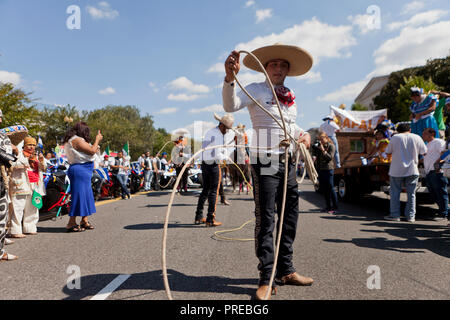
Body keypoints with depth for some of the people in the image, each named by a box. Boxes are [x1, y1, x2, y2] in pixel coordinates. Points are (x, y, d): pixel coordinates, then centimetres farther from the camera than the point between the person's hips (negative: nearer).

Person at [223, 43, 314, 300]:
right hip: (265, 162, -7)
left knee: (289, 219, 11)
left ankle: (286, 271, 26)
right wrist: (230, 78, -37)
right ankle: (266, 278, 6)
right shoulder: (256, 90, -2)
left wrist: (304, 135, 9)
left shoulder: (291, 97, 17)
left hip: (289, 162, 7)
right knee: (266, 220, -4)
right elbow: (230, 106, -20)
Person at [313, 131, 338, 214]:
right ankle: (328, 207, 17)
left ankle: (335, 207, 3)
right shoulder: (318, 145, 14)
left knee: (331, 188, -5)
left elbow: (330, 157, -11)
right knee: (324, 189, 8)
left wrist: (323, 150, -18)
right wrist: (315, 148, -1)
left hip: (328, 169, -6)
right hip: (320, 169, 6)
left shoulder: (331, 146, -3)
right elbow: (315, 155, 13)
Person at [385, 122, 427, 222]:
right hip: (412, 170, 2)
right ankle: (410, 216, 11)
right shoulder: (416, 137, 1)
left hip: (397, 170, -1)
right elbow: (424, 152, 6)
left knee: (395, 193, 7)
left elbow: (388, 152, 2)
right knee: (411, 193, 9)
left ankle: (395, 215, 8)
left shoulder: (395, 137, -3)